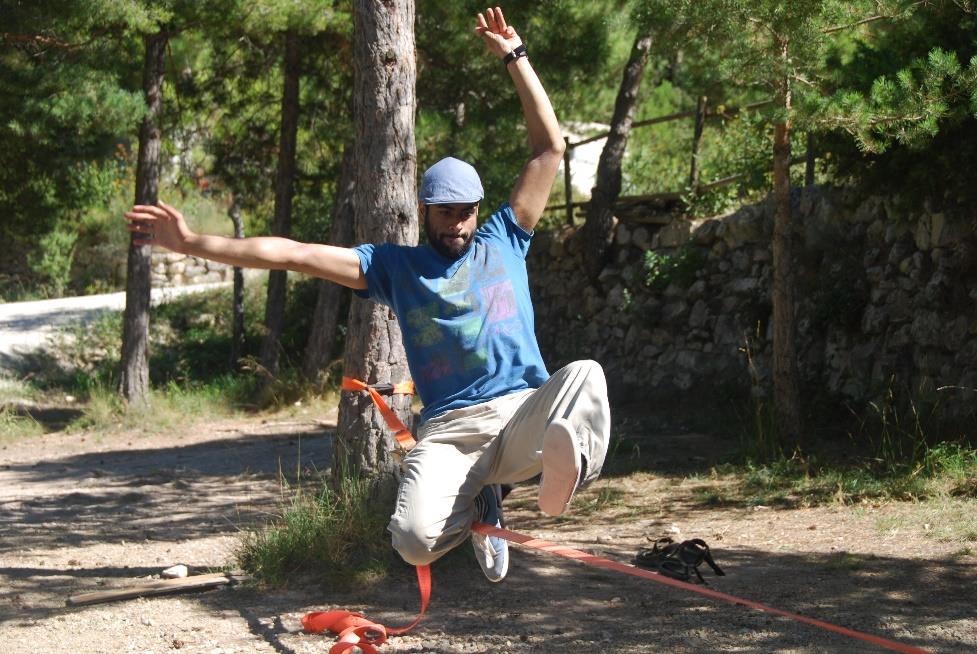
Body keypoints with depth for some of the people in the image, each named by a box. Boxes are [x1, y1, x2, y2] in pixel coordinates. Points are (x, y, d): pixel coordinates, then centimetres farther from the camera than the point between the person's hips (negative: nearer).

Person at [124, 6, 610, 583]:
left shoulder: (503, 242, 19)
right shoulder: (397, 266, 18)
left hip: (524, 412, 0)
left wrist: (514, 58, 14)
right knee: (415, 540, -24)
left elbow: (550, 147, 17)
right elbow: (296, 254, 13)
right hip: (450, 430, 1)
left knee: (585, 374, -32)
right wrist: (193, 243, 8)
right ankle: (477, 505, 5)